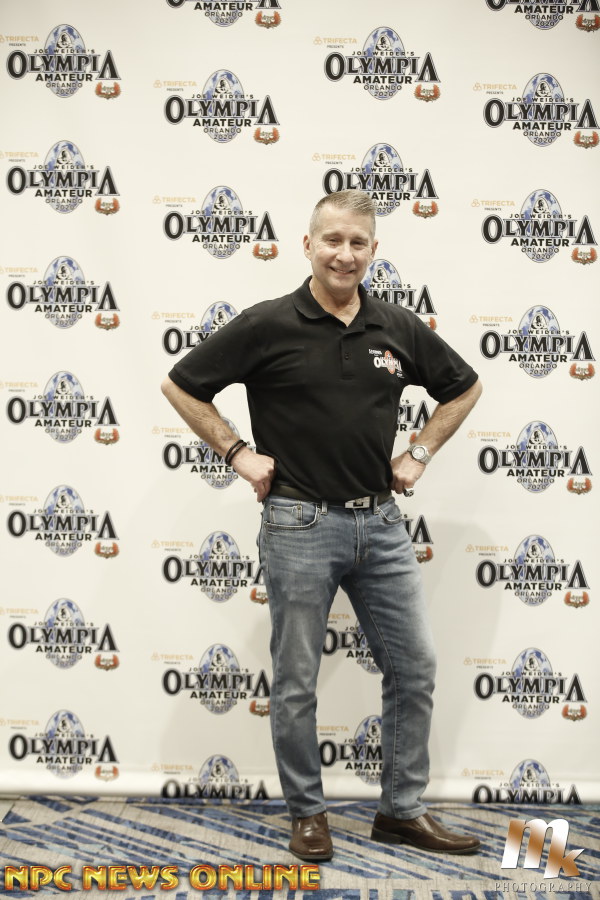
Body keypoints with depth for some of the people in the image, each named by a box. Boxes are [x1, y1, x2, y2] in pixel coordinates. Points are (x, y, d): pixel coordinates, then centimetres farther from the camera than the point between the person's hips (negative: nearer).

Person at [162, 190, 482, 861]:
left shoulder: (398, 328, 4)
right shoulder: (268, 325, -7)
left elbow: (464, 386, 20)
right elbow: (180, 386, 0)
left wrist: (420, 453, 10)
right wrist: (239, 454, -4)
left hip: (380, 523, 4)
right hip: (300, 526, -4)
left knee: (415, 668, 7)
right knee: (296, 681, 5)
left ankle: (402, 810, 23)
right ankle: (307, 813, 24)